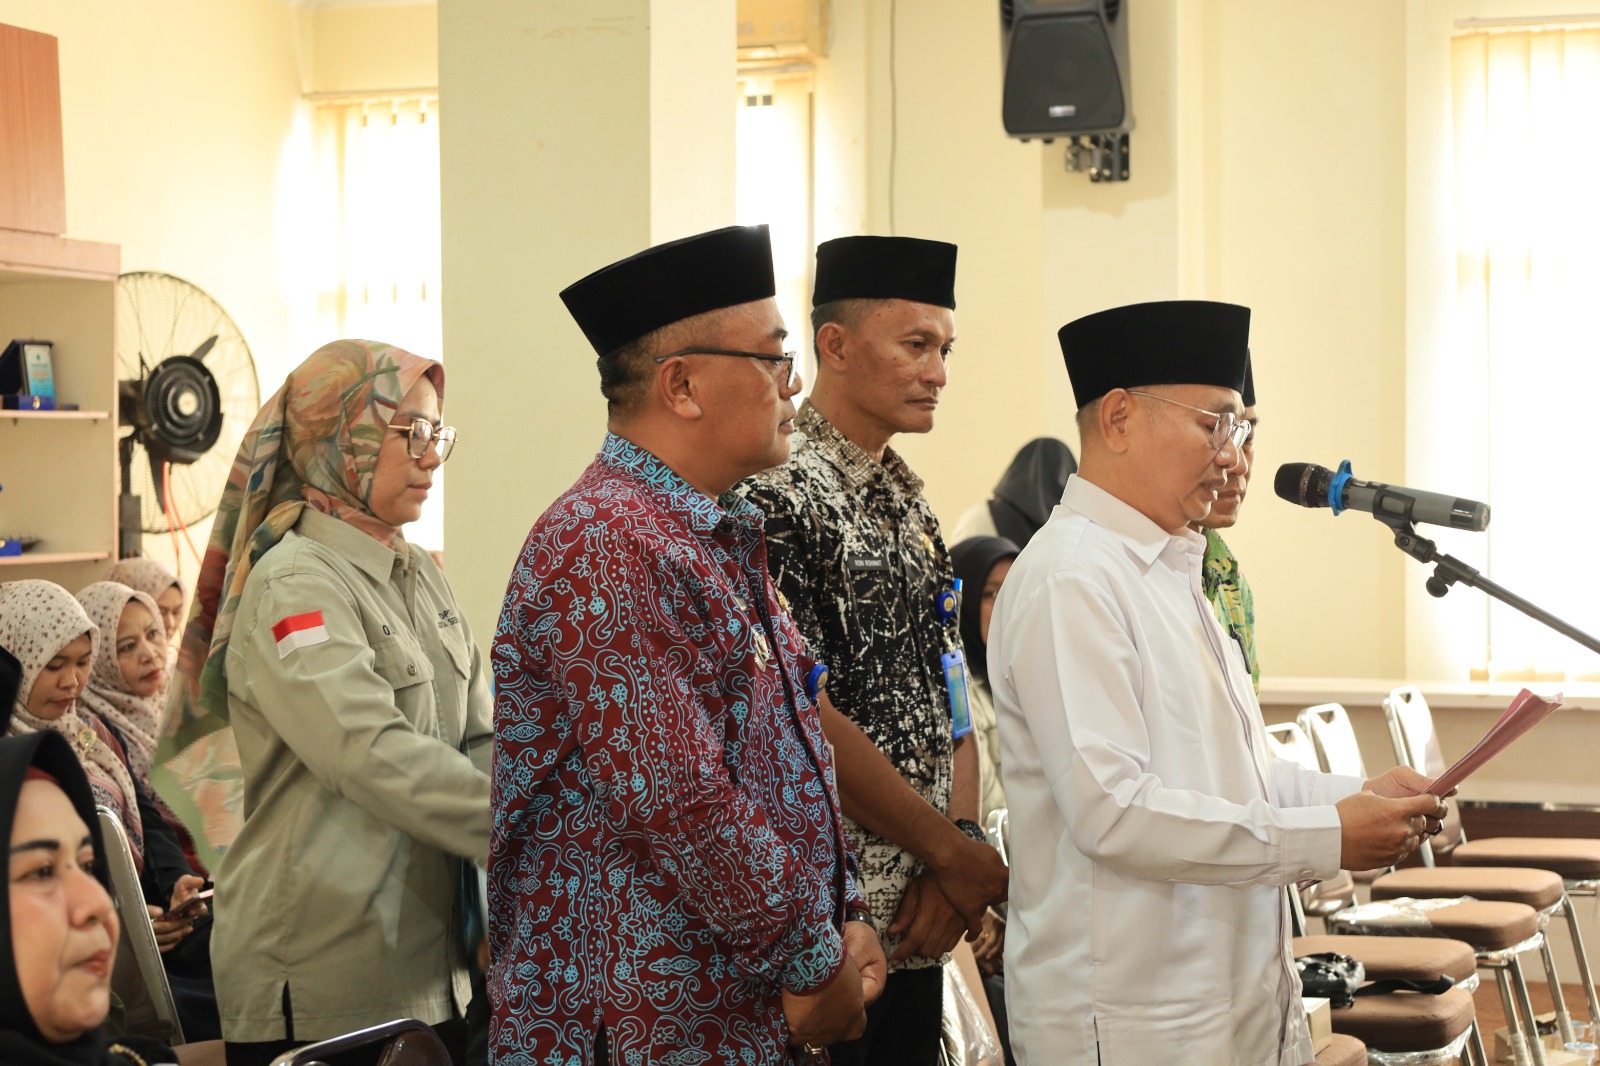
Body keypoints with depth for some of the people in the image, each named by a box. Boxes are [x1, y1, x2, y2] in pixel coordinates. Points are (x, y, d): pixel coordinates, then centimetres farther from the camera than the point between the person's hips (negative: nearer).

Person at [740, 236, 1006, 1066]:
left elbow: (948, 697, 14)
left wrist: (961, 837, -3)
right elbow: (805, 719, -19)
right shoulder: (780, 498, -14)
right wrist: (952, 852, -12)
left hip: (916, 914, 8)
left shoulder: (909, 507, 15)